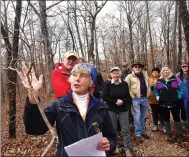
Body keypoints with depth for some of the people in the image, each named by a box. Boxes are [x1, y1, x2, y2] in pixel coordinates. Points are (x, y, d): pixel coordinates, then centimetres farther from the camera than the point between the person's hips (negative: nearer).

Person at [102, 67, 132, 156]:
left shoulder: (124, 84, -3)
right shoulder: (108, 84, -7)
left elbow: (128, 97, 1)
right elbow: (104, 97, -10)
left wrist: (122, 101, -18)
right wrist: (115, 101, -15)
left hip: (123, 109, 1)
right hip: (111, 109, -1)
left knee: (125, 129, 3)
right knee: (113, 129, 10)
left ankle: (128, 149, 15)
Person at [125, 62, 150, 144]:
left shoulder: (145, 75, 11)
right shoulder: (129, 77, -6)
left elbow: (148, 85, 23)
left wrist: (147, 93, 11)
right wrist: (132, 96, -12)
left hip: (145, 98, 5)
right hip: (136, 99, -5)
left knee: (143, 117, 15)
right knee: (137, 117, -2)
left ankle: (143, 132, 29)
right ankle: (138, 135, 7)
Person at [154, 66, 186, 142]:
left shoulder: (175, 79, -2)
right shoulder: (159, 81, 5)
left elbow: (182, 87, -3)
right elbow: (155, 89, 16)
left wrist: (179, 96, -9)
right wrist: (157, 96, 1)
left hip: (174, 103, -2)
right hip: (163, 104, 2)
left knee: (176, 118, 10)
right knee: (166, 119, 10)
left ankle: (179, 134, 24)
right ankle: (169, 134, 24)